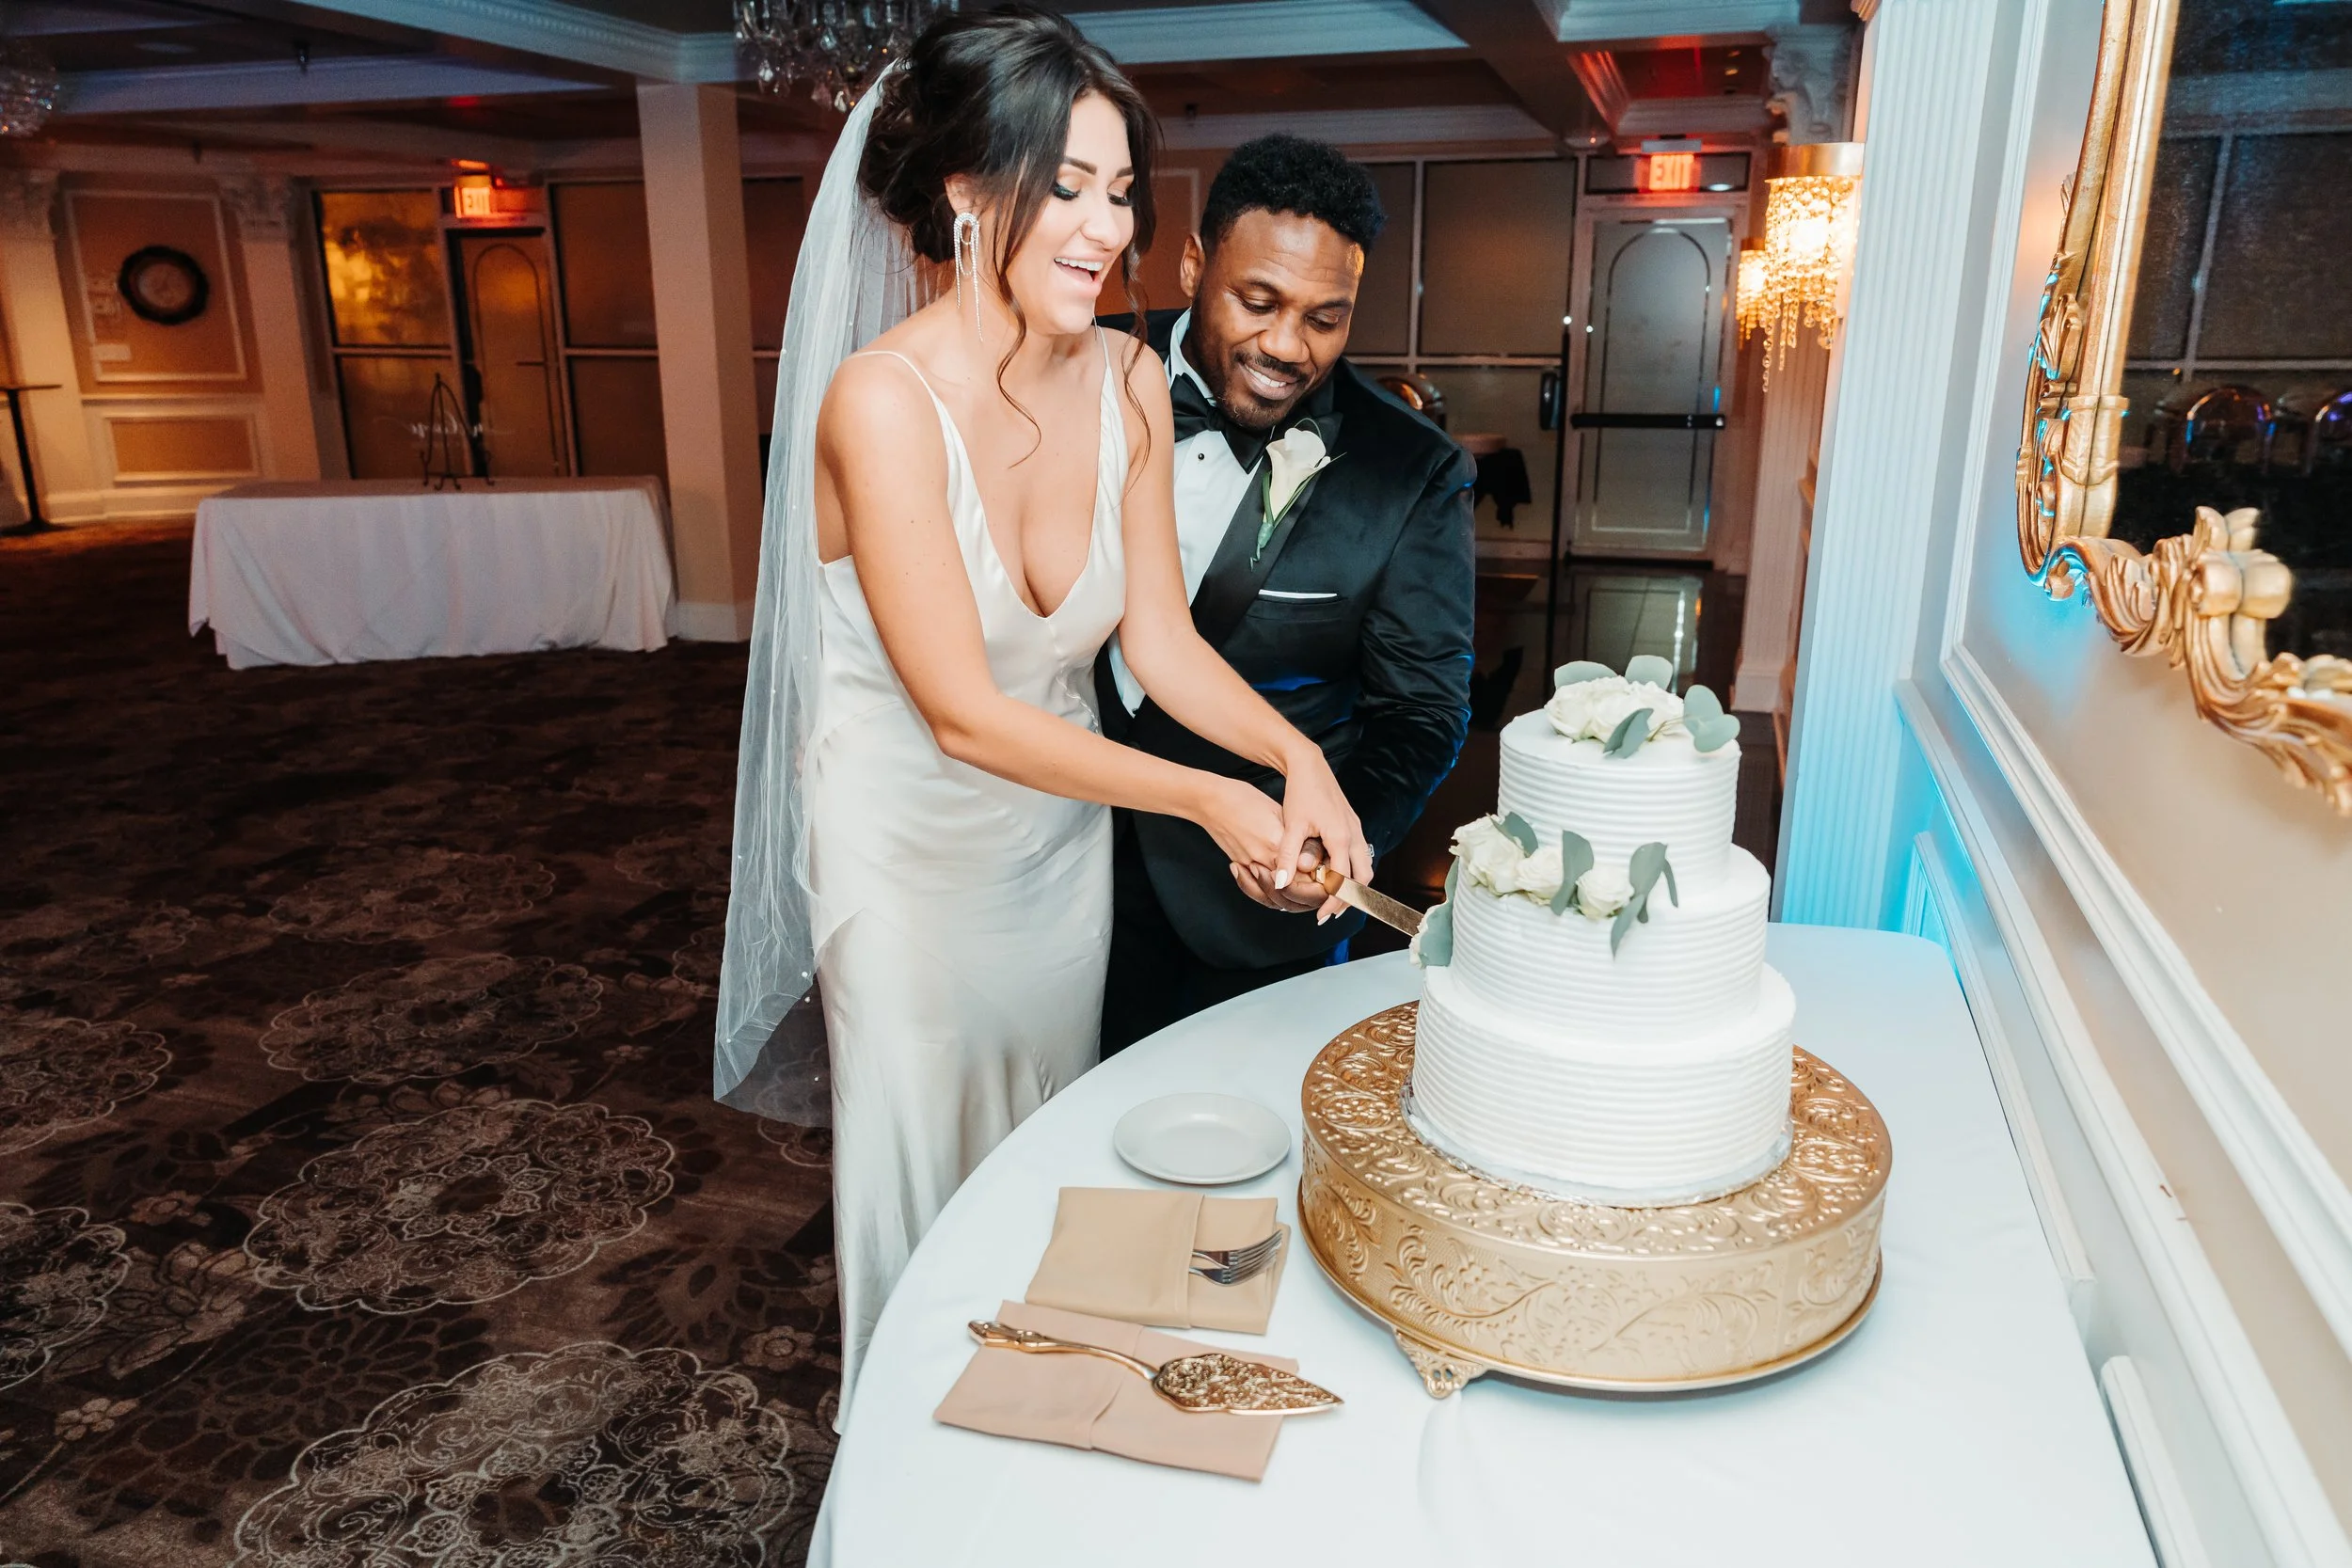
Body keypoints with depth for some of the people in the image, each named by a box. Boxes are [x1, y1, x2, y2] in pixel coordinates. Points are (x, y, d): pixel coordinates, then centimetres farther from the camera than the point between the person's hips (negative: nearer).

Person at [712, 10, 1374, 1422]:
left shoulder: (1129, 382, -9)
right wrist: (1203, 798, -28)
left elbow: (1159, 633, -5)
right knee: (927, 1161, 14)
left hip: (1061, 820, 5)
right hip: (911, 842, -5)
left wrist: (1294, 753, -21)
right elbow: (965, 712, -27)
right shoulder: (882, 400, -27)